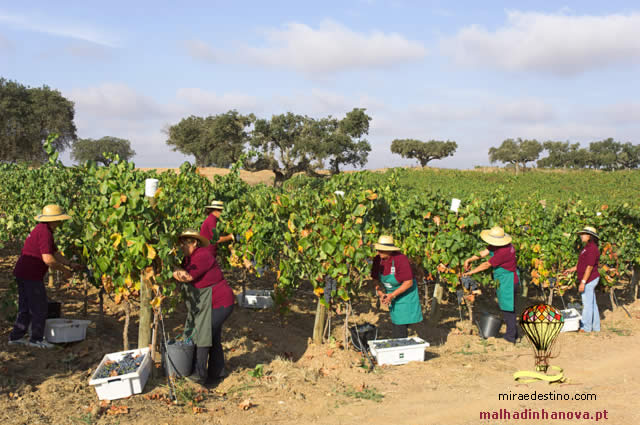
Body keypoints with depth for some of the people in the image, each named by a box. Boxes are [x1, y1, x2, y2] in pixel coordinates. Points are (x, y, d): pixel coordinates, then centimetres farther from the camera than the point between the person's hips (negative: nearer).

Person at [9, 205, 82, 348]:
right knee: (39, 308, 0)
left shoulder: (42, 229, 16)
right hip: (31, 275, -10)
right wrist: (64, 270, -13)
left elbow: (55, 253, 19)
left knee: (25, 307, 18)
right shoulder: (45, 233, -18)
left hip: (22, 273, 10)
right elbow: (48, 259, -24)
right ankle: (36, 339, 9)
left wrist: (70, 264, 12)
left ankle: (16, 336, 25)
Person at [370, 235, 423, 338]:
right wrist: (381, 293, -12)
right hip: (393, 297, 6)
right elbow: (376, 279, 5)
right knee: (395, 326, 11)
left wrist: (392, 295, -26)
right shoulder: (378, 260, -8)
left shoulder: (400, 259, -27)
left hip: (406, 294, -6)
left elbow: (409, 283, -24)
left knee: (401, 327, -10)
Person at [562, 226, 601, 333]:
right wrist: (571, 269, 21)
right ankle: (595, 327, 21)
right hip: (590, 280, 10)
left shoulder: (592, 249, -19)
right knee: (592, 303, 14)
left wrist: (583, 282, -23)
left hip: (589, 280, -10)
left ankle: (585, 327, 5)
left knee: (587, 303, -2)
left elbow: (590, 267, -22)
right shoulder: (588, 247, 13)